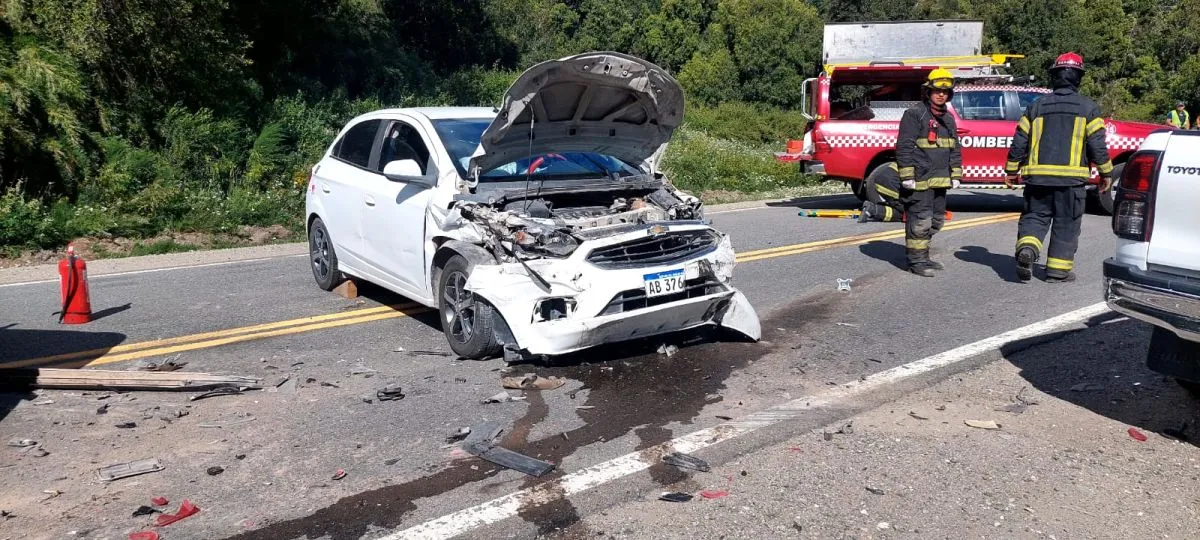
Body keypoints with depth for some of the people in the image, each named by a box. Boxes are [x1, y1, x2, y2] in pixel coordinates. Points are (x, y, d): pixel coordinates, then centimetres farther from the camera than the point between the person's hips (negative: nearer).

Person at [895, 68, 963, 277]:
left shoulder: (948, 119, 17)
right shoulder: (914, 115, -8)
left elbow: (955, 149, 21)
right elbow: (904, 147, -14)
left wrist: (955, 175, 15)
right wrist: (907, 176, -19)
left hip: (940, 181, 9)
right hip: (920, 181, -8)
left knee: (936, 220, 15)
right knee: (920, 220, -8)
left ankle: (923, 257, 26)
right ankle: (916, 261, 0)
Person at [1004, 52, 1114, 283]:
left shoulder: (1036, 106, 7)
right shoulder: (1088, 108, 2)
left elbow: (1019, 142, 6)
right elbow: (1097, 145, -1)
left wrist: (1011, 170, 15)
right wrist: (1106, 172, 9)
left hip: (1038, 176, 2)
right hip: (1071, 177, -1)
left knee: (1034, 216, 9)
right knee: (1066, 223, 7)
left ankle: (1027, 247, -18)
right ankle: (1058, 268, 9)